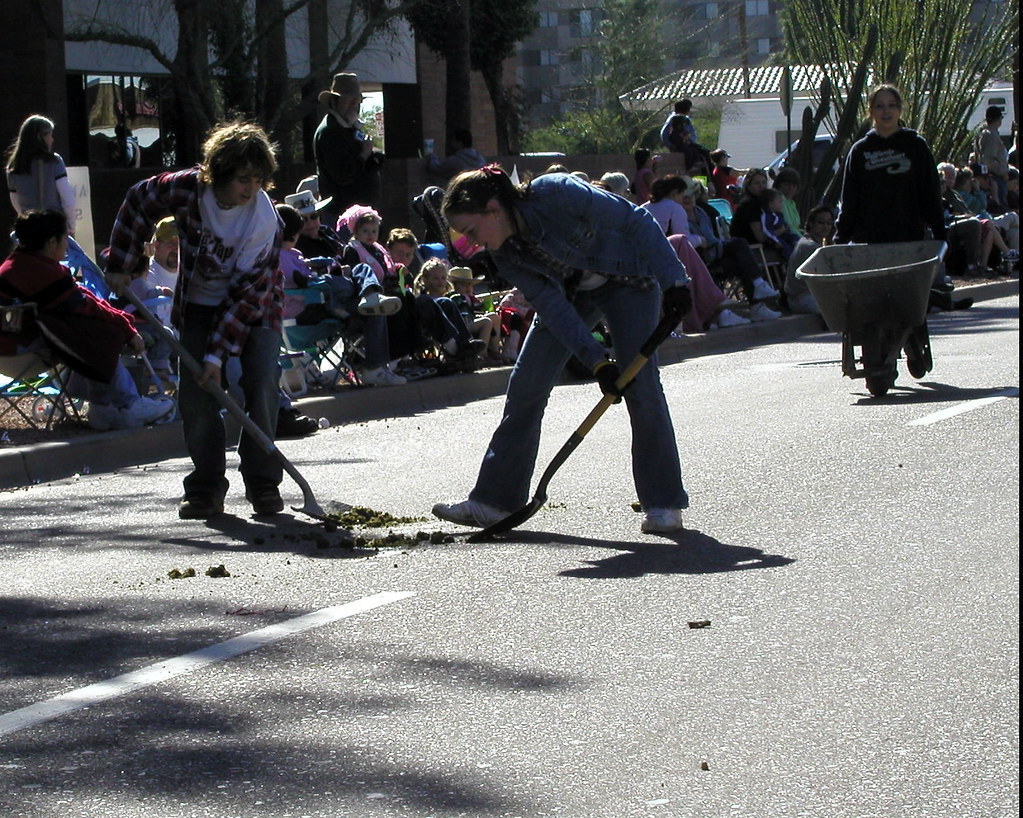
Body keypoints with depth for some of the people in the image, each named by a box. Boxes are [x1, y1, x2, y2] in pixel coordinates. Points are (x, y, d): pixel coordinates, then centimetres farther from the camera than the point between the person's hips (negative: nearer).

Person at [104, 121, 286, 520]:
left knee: (262, 390, -13)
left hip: (254, 309, -2)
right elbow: (138, 203, 0)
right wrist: (120, 265, 0)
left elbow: (247, 291, -27)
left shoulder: (264, 217, -28)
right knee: (197, 395, -4)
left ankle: (264, 486, -1)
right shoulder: (186, 189, -21)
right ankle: (207, 488, 4)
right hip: (199, 305, 2)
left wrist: (218, 354, -28)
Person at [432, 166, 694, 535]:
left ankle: (664, 505, -8)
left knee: (640, 384, -16)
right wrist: (596, 362, -24)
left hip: (628, 277, -6)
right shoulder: (504, 254, -13)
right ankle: (494, 500, 5)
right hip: (571, 292, 6)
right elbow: (552, 307, -16)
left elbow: (637, 221, -25)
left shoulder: (557, 194, -32)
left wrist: (672, 280, -25)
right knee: (525, 388, -2)